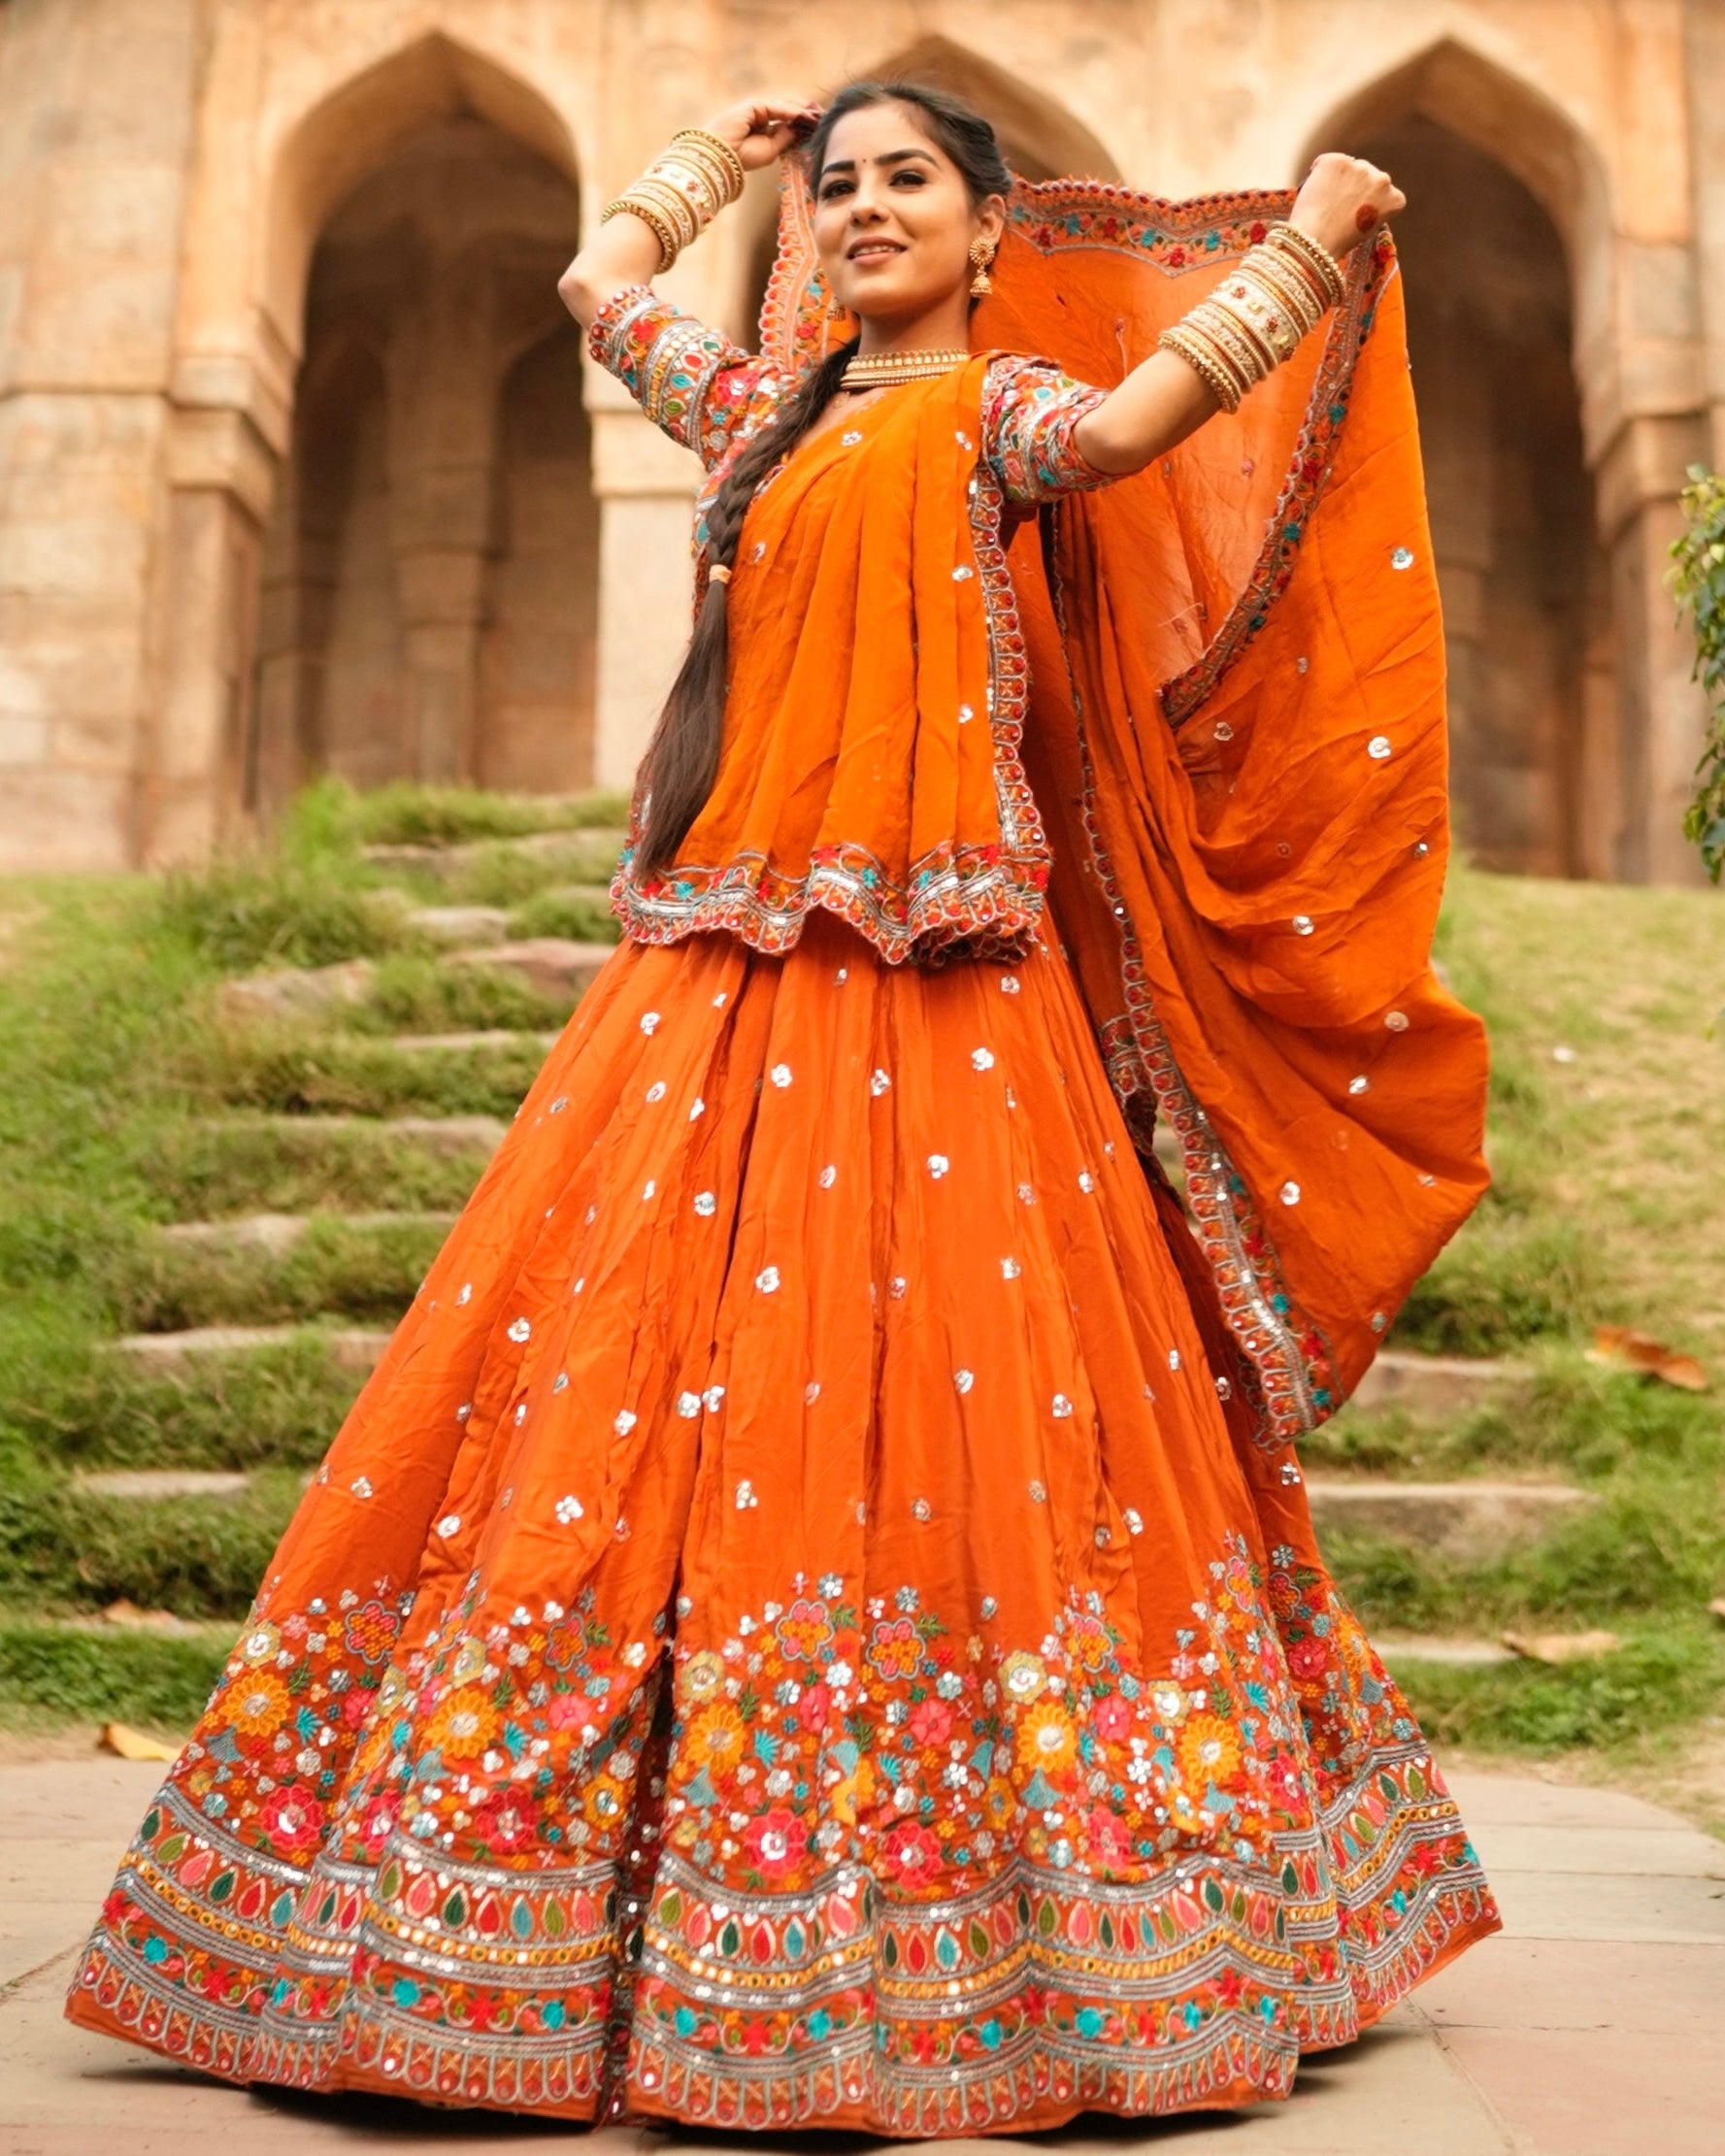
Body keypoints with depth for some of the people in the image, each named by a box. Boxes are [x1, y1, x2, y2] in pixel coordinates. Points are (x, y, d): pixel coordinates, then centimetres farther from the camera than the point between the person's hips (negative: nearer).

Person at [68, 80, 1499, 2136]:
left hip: (933, 976, -6)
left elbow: (1120, 425, -18)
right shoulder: (769, 410, 23)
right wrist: (717, 150, 46)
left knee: (928, 1406, -10)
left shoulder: (995, 404, 6)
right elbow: (601, 279, 39)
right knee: (638, 1395, 1)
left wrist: (1312, 246, -12)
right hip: (731, 965, 6)